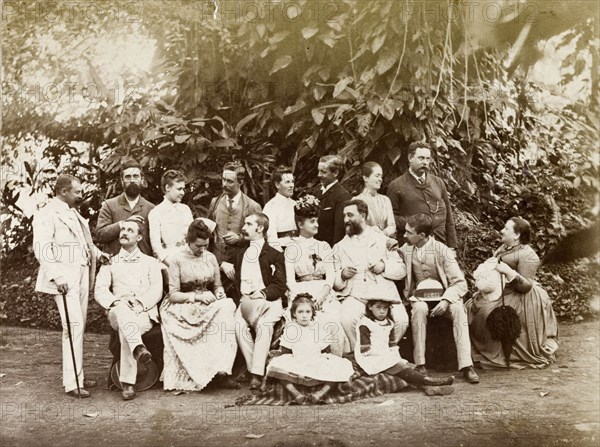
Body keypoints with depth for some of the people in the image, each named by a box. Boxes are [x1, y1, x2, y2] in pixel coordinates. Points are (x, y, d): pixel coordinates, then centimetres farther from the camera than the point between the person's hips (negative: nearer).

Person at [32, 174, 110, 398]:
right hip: (64, 278, -9)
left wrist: (97, 252, 13)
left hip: (82, 276, 9)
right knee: (74, 326, -13)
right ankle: (72, 382, -8)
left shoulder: (74, 214, 20)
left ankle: (77, 375, 21)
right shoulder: (46, 215, -7)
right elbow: (42, 249, -16)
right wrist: (57, 277, -24)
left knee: (79, 326, 12)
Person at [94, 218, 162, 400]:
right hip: (117, 313, 1)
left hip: (145, 313, -1)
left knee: (124, 330, -34)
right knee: (122, 309, -37)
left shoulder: (151, 262, 21)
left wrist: (140, 302, -15)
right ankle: (138, 347, -57)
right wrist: (116, 301, -14)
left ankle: (127, 383, -36)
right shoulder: (110, 263, 23)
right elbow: (99, 291, 8)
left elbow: (156, 291, 6)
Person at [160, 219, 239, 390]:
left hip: (209, 305, 5)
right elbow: (173, 295, -7)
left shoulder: (210, 258, 11)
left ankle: (221, 370, -32)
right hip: (184, 309, -5)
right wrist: (197, 296, -19)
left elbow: (217, 286, 19)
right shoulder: (177, 259, -4)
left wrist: (220, 294, -5)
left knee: (226, 306, -29)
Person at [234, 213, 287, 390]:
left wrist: (263, 293, -19)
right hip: (246, 301, 4)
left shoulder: (274, 255, 9)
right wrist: (242, 297, -1)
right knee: (238, 324, -30)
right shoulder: (241, 255, 26)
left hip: (269, 301, -3)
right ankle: (253, 367, -23)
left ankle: (257, 373, -36)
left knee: (264, 326, -35)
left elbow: (280, 286, 0)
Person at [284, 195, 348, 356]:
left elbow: (330, 276, 7)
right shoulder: (292, 247, 7)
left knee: (334, 323, -22)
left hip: (324, 294, 3)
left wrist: (322, 296, -11)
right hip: (301, 294, -3)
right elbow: (290, 280, -1)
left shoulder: (324, 246, 16)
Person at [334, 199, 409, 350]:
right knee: (347, 320, -32)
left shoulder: (383, 240, 18)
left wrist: (385, 266, -5)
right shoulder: (340, 247, 19)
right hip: (355, 296, 0)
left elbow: (402, 270, 14)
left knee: (401, 320, -27)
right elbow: (334, 282, 15)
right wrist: (342, 275, -6)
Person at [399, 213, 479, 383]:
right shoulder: (405, 249, -1)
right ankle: (420, 364, -30)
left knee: (458, 309, -33)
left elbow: (460, 283, -14)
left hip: (443, 295, -1)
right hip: (419, 297, 1)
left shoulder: (442, 251, -12)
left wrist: (445, 300, -29)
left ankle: (466, 365, -34)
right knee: (419, 308, -34)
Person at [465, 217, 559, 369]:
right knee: (472, 307, -4)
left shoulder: (527, 255, -12)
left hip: (519, 298, -9)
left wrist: (508, 271, -29)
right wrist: (481, 274, 1)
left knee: (489, 312, -28)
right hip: (499, 293, 9)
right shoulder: (504, 248, 14)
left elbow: (526, 285, -18)